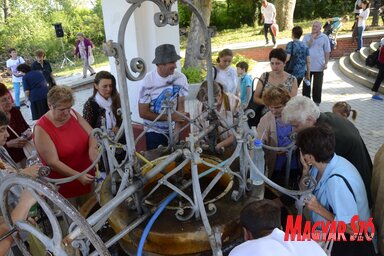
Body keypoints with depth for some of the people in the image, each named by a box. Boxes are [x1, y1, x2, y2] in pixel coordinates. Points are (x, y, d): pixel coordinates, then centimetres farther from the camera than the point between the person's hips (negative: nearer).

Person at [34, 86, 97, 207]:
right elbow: (53, 162, -23)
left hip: (87, 176, 5)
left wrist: (93, 148, -25)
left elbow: (92, 134, -4)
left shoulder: (73, 114, -5)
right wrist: (78, 176, -30)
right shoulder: (41, 129, -21)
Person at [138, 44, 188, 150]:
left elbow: (181, 107, -6)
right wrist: (170, 117, -16)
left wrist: (177, 130, -17)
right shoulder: (147, 82, -19)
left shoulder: (181, 78, -11)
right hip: (154, 132, -2)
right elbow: (143, 113, -13)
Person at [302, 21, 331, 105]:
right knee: (306, 84, 7)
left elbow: (327, 51, 2)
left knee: (317, 86, 7)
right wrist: (312, 39, -14)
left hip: (319, 66, -1)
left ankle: (316, 101, 19)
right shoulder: (307, 37, 5)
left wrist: (326, 63, -5)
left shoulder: (324, 37, 1)